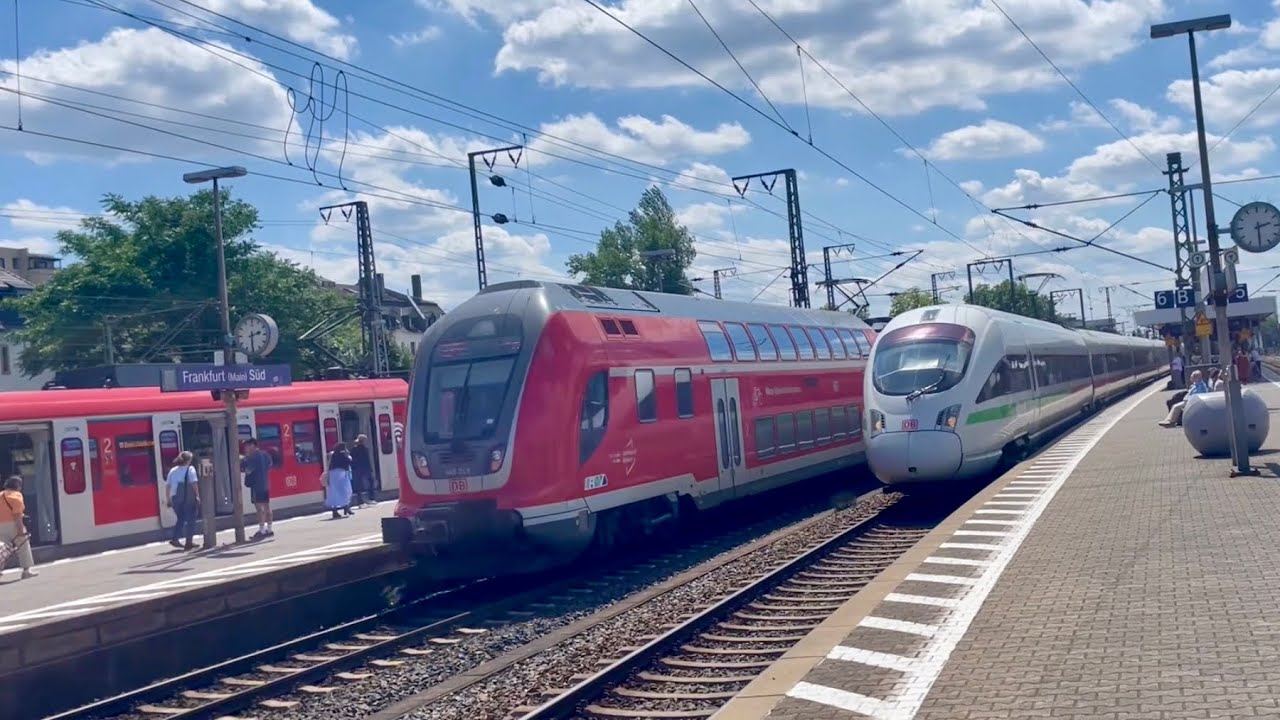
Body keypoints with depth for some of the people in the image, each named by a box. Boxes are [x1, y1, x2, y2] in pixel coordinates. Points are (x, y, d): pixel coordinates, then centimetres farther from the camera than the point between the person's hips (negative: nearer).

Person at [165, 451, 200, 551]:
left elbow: (168, 485, 10)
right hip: (188, 498, -5)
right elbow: (194, 483, -12)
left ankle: (174, 539, 8)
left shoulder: (173, 470, 12)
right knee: (190, 520, 5)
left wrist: (168, 499, 13)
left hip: (175, 498, 5)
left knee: (181, 519, 19)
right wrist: (197, 495, -10)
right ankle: (189, 542, 2)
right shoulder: (190, 469, -3)